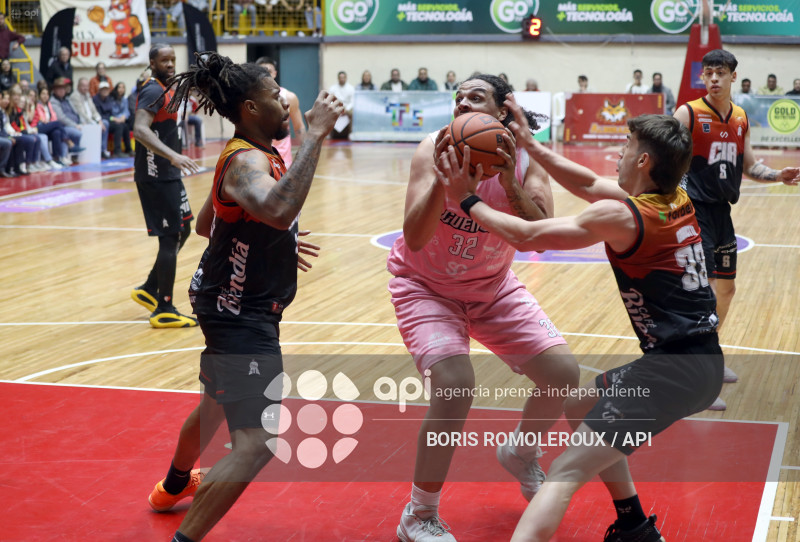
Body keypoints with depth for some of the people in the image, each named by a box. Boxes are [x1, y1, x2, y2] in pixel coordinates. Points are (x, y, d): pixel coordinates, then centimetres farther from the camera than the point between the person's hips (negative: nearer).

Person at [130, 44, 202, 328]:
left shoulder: (163, 90, 14)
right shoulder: (154, 92, -16)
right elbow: (140, 129, -32)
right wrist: (173, 155, -42)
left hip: (166, 174, 10)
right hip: (156, 176, -10)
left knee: (182, 231, 17)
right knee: (170, 238, -7)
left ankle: (149, 291, 25)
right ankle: (164, 310, 1)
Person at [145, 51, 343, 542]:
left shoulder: (252, 155, 8)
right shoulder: (247, 161, -24)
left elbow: (207, 223, 21)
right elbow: (278, 209, -48)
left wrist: (272, 244, 25)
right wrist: (316, 134, -42)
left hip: (232, 302, 11)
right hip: (240, 313, -11)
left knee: (220, 400, 34)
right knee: (257, 442, -17)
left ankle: (175, 485, 58)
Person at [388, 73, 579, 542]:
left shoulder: (526, 161, -13)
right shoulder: (436, 151, -21)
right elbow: (414, 240, -31)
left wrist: (510, 184, -39)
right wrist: (443, 178, -43)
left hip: (493, 288, 4)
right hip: (425, 287, -4)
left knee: (564, 374, -4)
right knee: (455, 383, -27)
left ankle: (521, 454, 31)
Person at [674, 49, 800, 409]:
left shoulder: (740, 118, 9)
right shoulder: (688, 113, -10)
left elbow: (748, 166, 17)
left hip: (722, 210, 7)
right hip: (696, 210, -7)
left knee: (727, 288, 18)